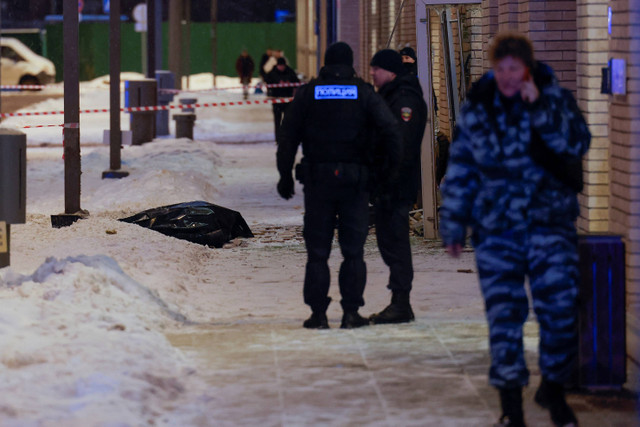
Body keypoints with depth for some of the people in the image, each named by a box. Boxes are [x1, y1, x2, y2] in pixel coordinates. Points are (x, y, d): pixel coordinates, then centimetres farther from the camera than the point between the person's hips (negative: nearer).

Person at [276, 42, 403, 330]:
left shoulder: (307, 94, 4)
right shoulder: (363, 93, 2)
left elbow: (288, 137, 3)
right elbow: (390, 128, -8)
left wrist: (285, 175, 10)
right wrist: (394, 167, 0)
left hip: (317, 179, 0)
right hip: (354, 181, 0)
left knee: (317, 251, 5)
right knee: (353, 250, 6)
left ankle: (318, 313, 3)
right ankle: (351, 312, 3)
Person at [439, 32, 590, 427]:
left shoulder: (555, 99, 1)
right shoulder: (477, 109, 5)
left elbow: (576, 146, -14)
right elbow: (460, 169, 11)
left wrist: (539, 108, -20)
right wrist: (454, 226, 12)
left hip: (549, 220, -1)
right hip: (496, 228, 1)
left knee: (560, 305, -7)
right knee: (503, 312, -2)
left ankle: (554, 387, 14)